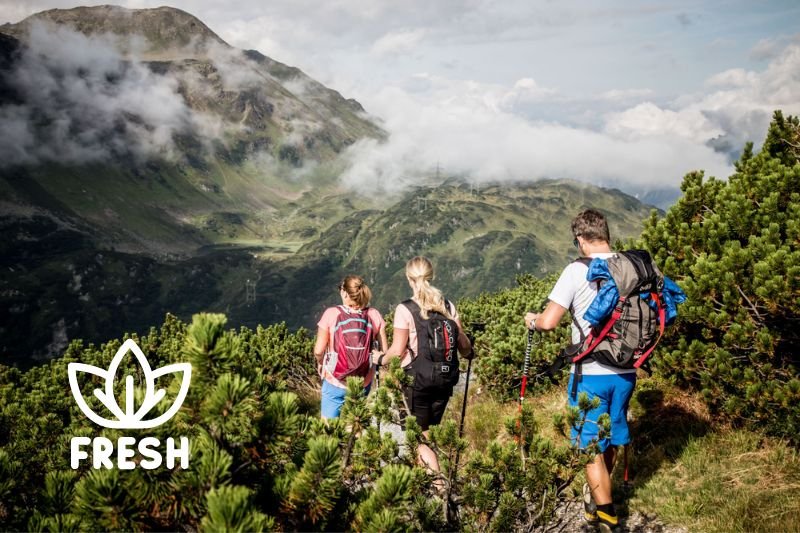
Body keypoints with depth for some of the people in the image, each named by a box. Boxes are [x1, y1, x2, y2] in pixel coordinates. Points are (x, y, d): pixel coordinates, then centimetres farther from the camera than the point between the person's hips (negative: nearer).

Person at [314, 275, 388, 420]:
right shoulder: (374, 315, -5)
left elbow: (318, 351, -9)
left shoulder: (331, 313, -11)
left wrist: (320, 363, 10)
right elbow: (385, 351, -4)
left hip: (335, 382, -2)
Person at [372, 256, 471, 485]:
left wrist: (380, 359, 7)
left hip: (416, 379, -5)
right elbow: (462, 342, 4)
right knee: (430, 431, 19)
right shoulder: (448, 306, 0)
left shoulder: (405, 309, -12)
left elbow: (398, 350, -13)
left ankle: (438, 485, -2)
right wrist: (469, 352, 27)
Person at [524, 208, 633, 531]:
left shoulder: (577, 271, -15)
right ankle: (597, 497, 43)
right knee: (611, 438, 23)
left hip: (591, 373, -5)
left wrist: (532, 320, 3)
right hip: (625, 371, 6)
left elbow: (548, 322, -19)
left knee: (591, 446, 7)